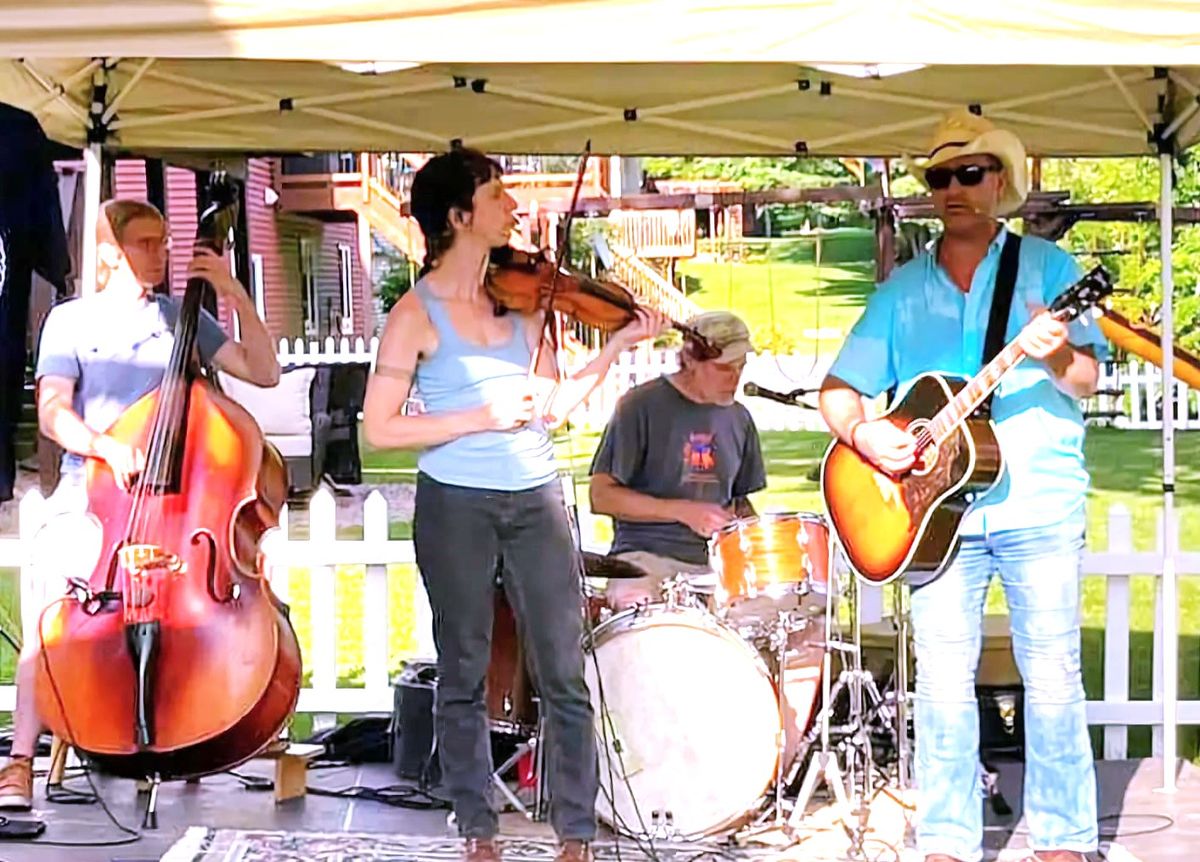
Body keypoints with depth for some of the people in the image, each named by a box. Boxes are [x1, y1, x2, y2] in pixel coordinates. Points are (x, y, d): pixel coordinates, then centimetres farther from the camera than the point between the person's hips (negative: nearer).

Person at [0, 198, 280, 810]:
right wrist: (104, 446, -23)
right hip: (90, 491, -2)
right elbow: (52, 413, -3)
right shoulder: (71, 321, 9)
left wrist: (238, 297, 0)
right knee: (58, 598, -26)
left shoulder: (181, 317, 15)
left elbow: (263, 372, 10)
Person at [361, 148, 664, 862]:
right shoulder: (417, 313, -7)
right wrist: (481, 417, -16)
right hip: (456, 508, -3)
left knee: (565, 676, 3)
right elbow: (380, 428, -10)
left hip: (537, 501, 4)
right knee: (464, 676, 8)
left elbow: (553, 405, 8)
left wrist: (617, 346, -2)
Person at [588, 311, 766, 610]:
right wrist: (683, 511, -15)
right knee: (636, 604, -38)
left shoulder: (737, 418, 14)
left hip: (717, 558, 6)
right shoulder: (642, 406, -5)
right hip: (646, 554, -6)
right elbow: (602, 496, -8)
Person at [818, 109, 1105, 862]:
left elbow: (1086, 381, -4)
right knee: (944, 682, 2)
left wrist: (1055, 354, -26)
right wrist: (862, 434, -11)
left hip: (1041, 504, -2)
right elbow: (838, 389, 10)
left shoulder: (1047, 266, 4)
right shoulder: (903, 289, 11)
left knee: (1053, 677, 0)